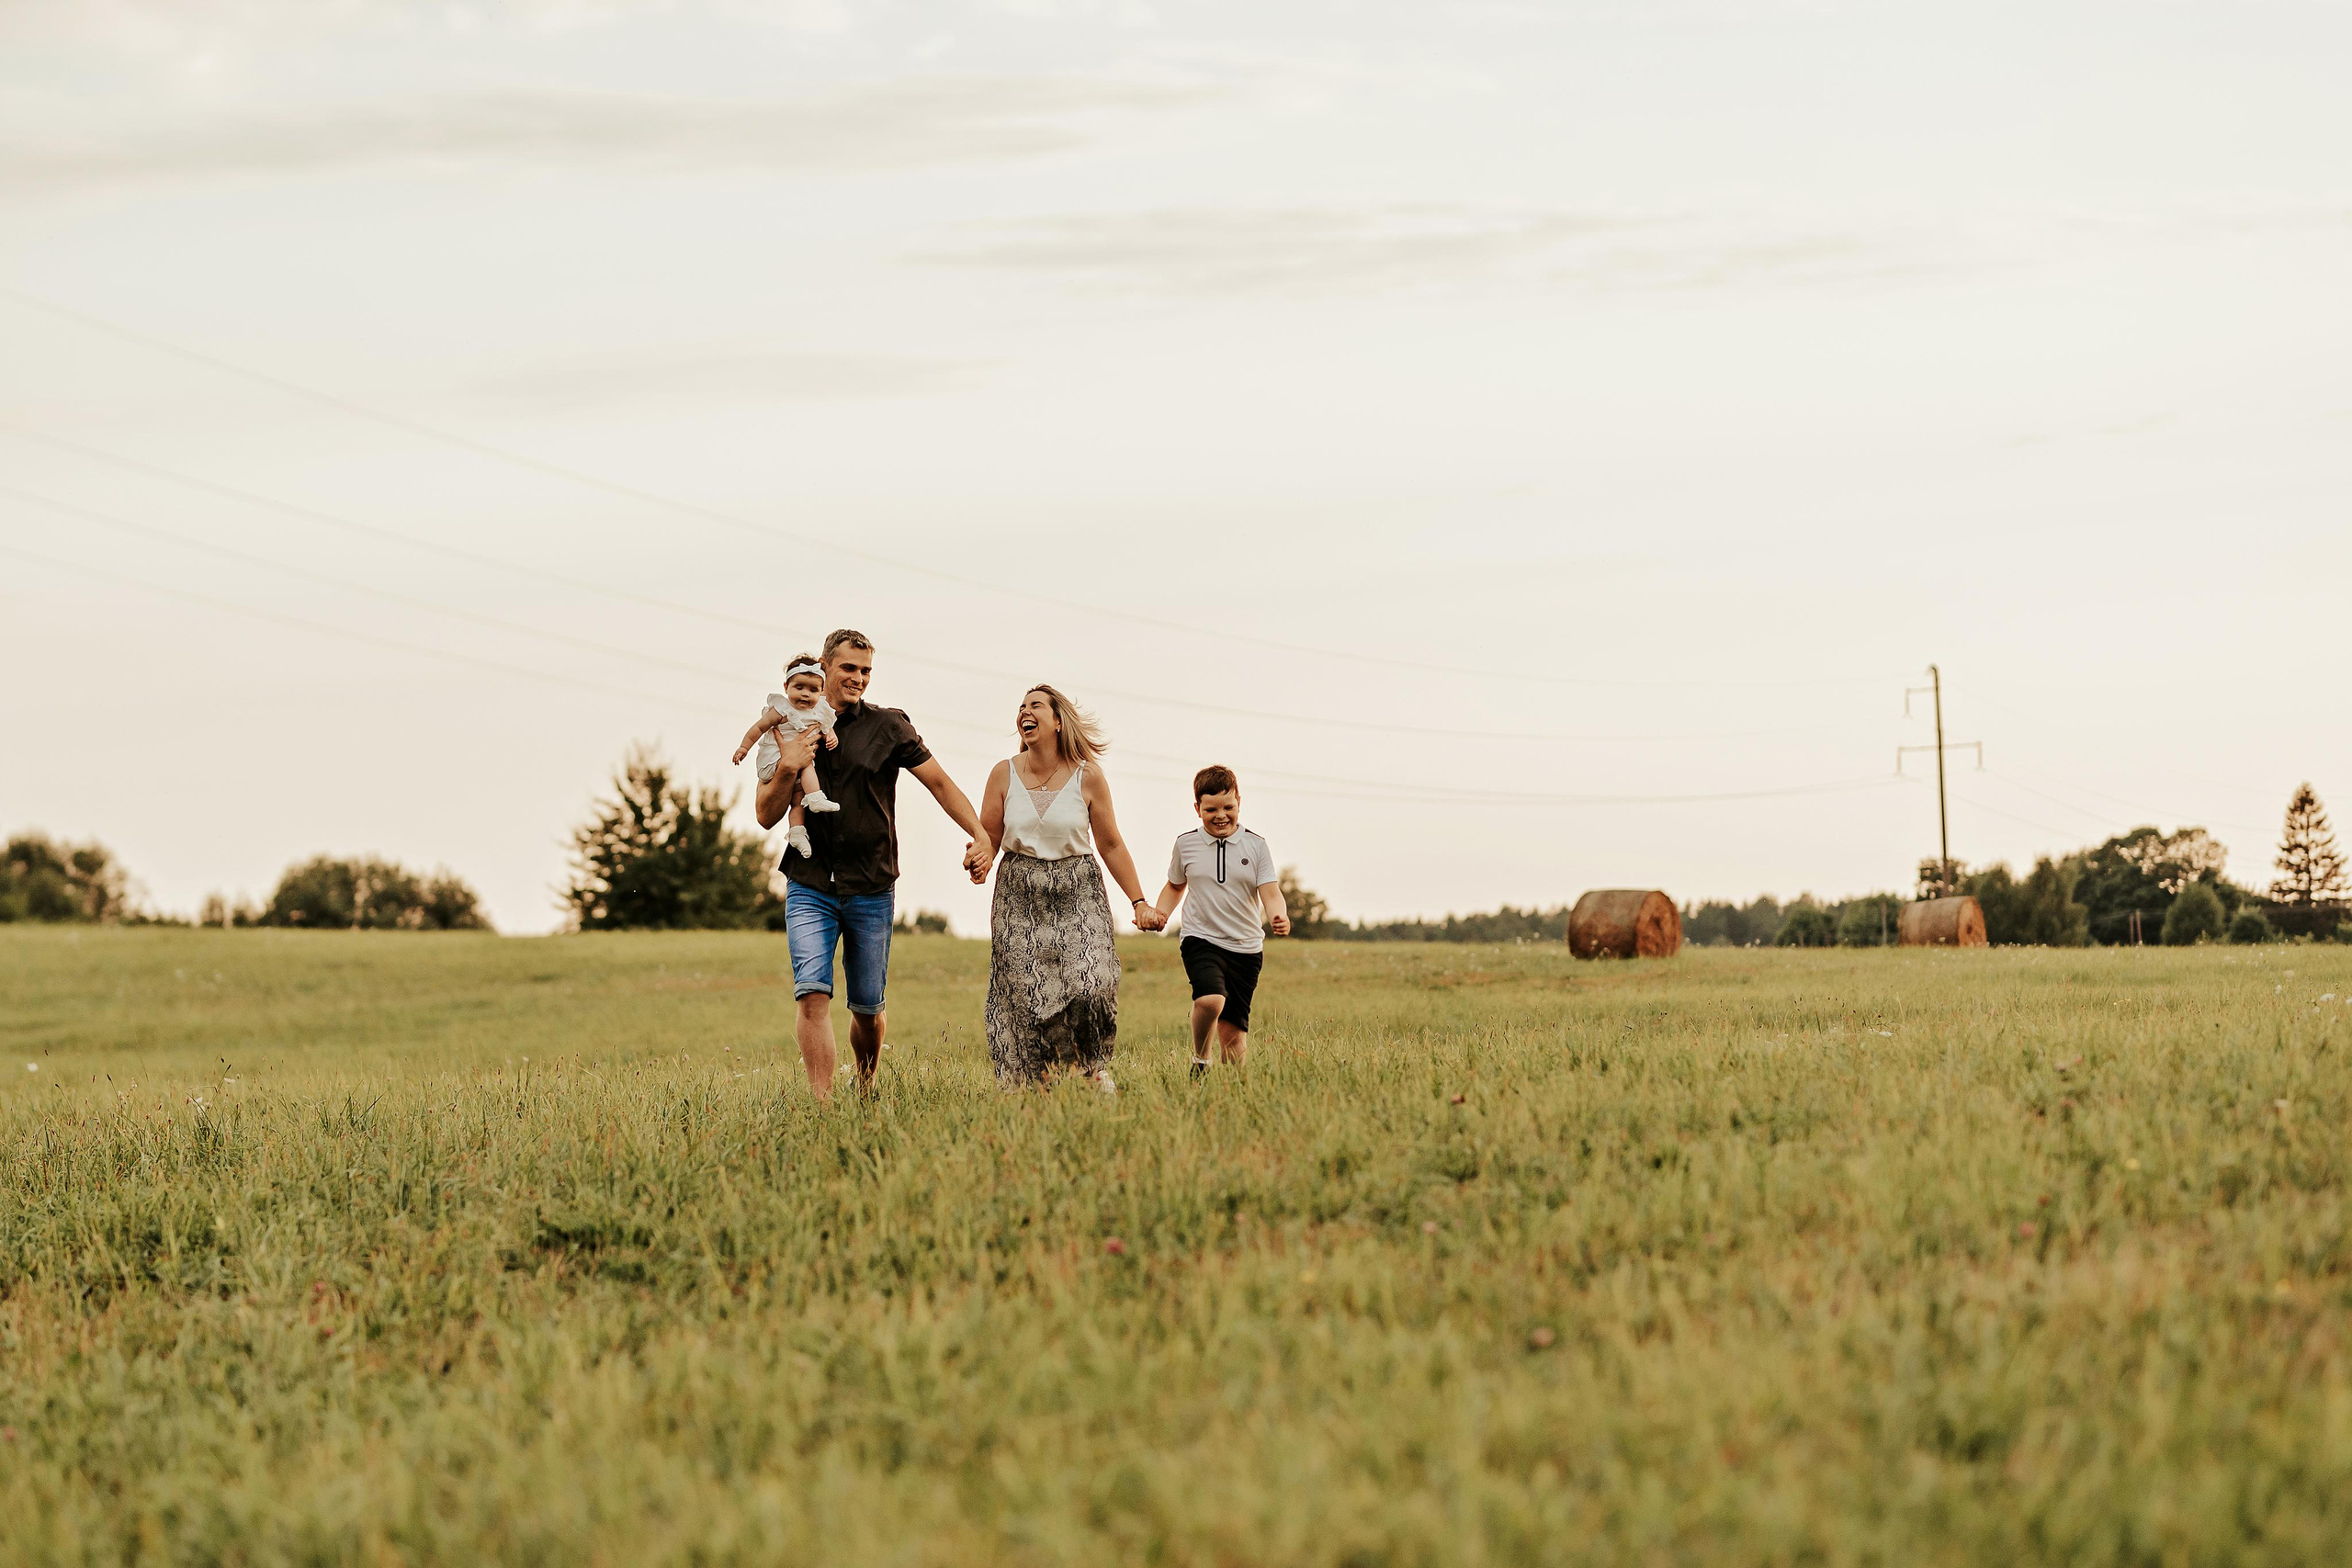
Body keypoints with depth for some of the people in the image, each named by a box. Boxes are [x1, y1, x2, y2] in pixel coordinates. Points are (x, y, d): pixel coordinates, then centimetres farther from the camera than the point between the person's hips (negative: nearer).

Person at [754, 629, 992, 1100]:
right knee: (812, 995, -18)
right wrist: (787, 770, -16)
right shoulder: (789, 730, 6)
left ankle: (866, 1087, 34)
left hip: (872, 889, 0)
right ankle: (822, 1103, -21)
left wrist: (981, 835, -15)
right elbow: (766, 816, 4)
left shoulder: (888, 726, 3)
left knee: (867, 1008, 8)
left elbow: (939, 782, -1)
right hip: (810, 888, 0)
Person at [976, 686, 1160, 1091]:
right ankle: (1026, 1083, 5)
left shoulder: (1087, 776, -2)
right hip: (1020, 896, 1)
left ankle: (1093, 1070, 3)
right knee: (1023, 992, -7)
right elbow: (987, 838, 7)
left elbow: (1111, 846, 3)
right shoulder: (1005, 774, 2)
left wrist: (1139, 902, 0)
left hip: (1077, 893, -1)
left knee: (1090, 982, -17)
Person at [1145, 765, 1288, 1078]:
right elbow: (1175, 886, 22)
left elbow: (1270, 893, -5)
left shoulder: (1255, 846, 2)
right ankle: (1200, 1060, -4)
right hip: (1201, 940, -1)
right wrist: (1159, 913, 3)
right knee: (1210, 1000, -29)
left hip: (1246, 948, 1)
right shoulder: (1186, 844, 5)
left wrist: (1279, 918, -27)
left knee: (1233, 1031, 1)